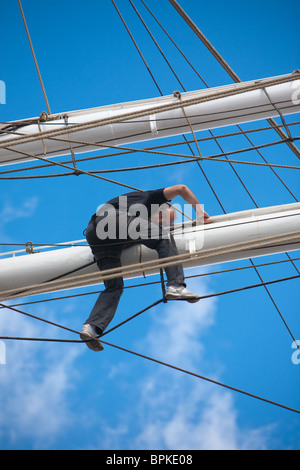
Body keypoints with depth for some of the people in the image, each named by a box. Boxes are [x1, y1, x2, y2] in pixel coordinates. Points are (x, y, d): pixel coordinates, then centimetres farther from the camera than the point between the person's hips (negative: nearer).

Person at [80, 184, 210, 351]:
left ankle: (92, 326, -9)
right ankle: (175, 286, -15)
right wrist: (198, 209, 27)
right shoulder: (151, 197, 24)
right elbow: (181, 189, 17)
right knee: (164, 237, 1)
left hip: (92, 232, 8)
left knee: (114, 287, 8)